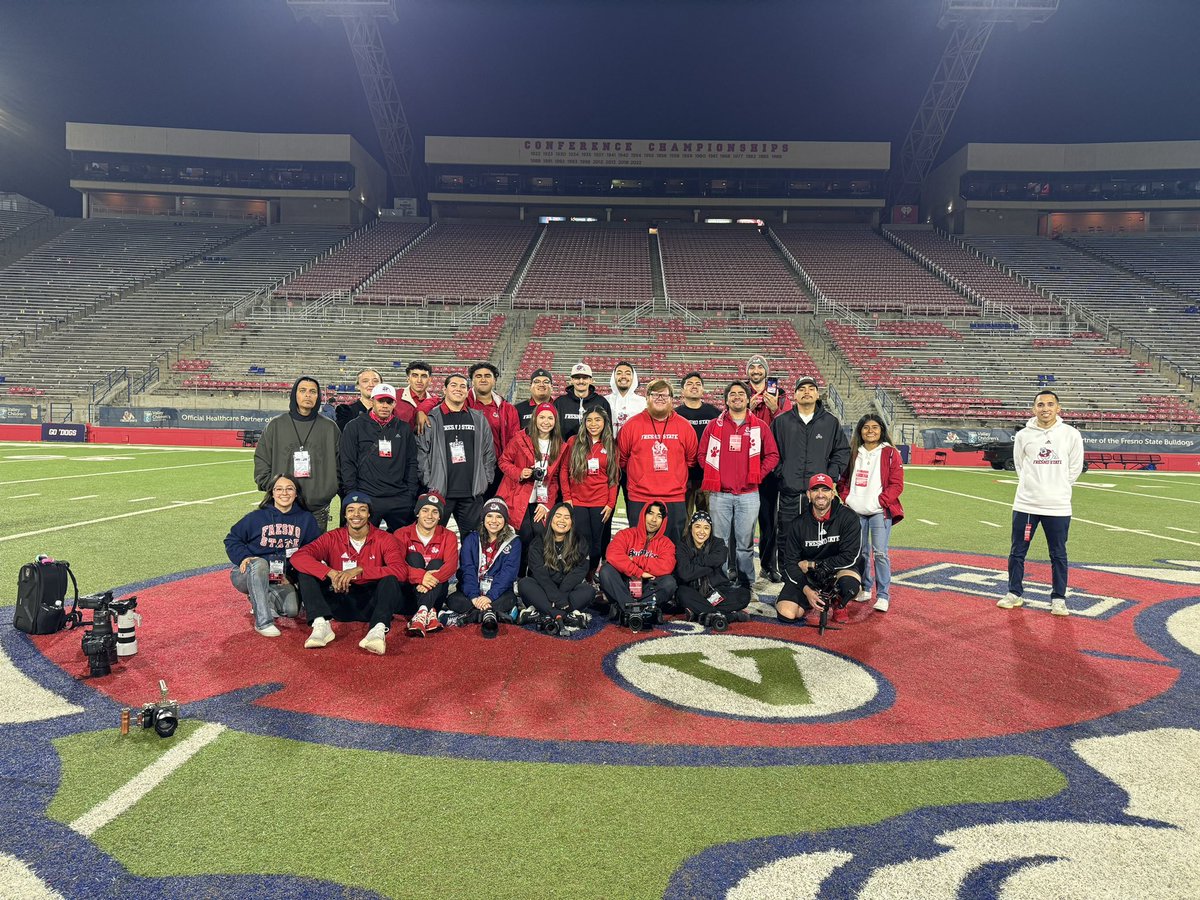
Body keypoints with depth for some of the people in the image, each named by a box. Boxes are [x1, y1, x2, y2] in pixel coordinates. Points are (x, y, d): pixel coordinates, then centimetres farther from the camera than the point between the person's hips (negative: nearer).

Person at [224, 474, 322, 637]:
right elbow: (232, 540, 4)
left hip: (281, 580, 2)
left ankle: (259, 600, 10)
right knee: (259, 564, -38)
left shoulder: (305, 519, 2)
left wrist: (292, 575, -6)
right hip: (249, 575, -2)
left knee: (292, 609, -24)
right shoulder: (257, 517, -3)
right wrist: (244, 557, -16)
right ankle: (263, 621, -33)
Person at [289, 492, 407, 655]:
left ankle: (378, 630, -48)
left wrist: (360, 570, -27)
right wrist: (331, 573, -28)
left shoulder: (384, 539, -3)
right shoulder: (332, 538, 1)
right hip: (340, 603, 2)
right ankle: (321, 625, -30)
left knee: (390, 578, -29)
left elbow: (401, 570, -19)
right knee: (306, 574, -13)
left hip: (370, 604, -2)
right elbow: (298, 556, -13)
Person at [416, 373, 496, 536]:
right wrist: (429, 483, -6)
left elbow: (489, 452, 15)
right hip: (439, 491, -3)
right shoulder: (432, 419, 2)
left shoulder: (479, 419, 13)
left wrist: (486, 479, 8)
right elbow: (421, 452, -1)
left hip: (472, 492, 3)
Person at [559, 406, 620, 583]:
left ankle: (591, 575, 21)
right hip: (577, 502, -1)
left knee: (598, 542, 6)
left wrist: (611, 503, -1)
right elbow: (564, 470, 4)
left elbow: (614, 477, 6)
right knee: (581, 543, 0)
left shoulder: (610, 446, 7)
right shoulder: (574, 442, 3)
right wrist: (566, 497, -1)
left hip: (602, 504, 1)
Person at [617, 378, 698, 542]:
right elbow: (621, 458, 8)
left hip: (675, 500, 1)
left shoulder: (684, 426, 4)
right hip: (639, 500, -1)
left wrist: (678, 480, 12)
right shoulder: (632, 425, 0)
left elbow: (691, 459, 13)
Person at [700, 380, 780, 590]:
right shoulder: (714, 426, 7)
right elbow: (703, 454, 9)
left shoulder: (760, 426, 7)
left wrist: (757, 475, -1)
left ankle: (746, 585, 14)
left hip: (749, 494, 0)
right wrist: (713, 476, -1)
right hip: (719, 494, 0)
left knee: (745, 544, 4)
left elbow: (772, 455, 9)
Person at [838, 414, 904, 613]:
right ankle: (865, 589, 24)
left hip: (880, 511, -4)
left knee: (880, 553, -8)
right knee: (860, 552, 10)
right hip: (856, 511, 4)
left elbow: (896, 484, -3)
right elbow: (843, 479, 15)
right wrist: (846, 498, -2)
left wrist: (880, 502, -13)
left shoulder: (890, 454, 0)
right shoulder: (853, 453, 11)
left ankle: (883, 596, -3)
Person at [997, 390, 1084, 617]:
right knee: (1017, 552, 7)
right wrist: (1030, 486, 7)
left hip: (1058, 506, -1)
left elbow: (1075, 467, 8)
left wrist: (1060, 488, 7)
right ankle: (1015, 593, 21)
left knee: (1058, 555, 7)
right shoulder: (1023, 435, 0)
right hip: (1025, 504, 1)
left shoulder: (1071, 434, -1)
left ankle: (1058, 598, 20)